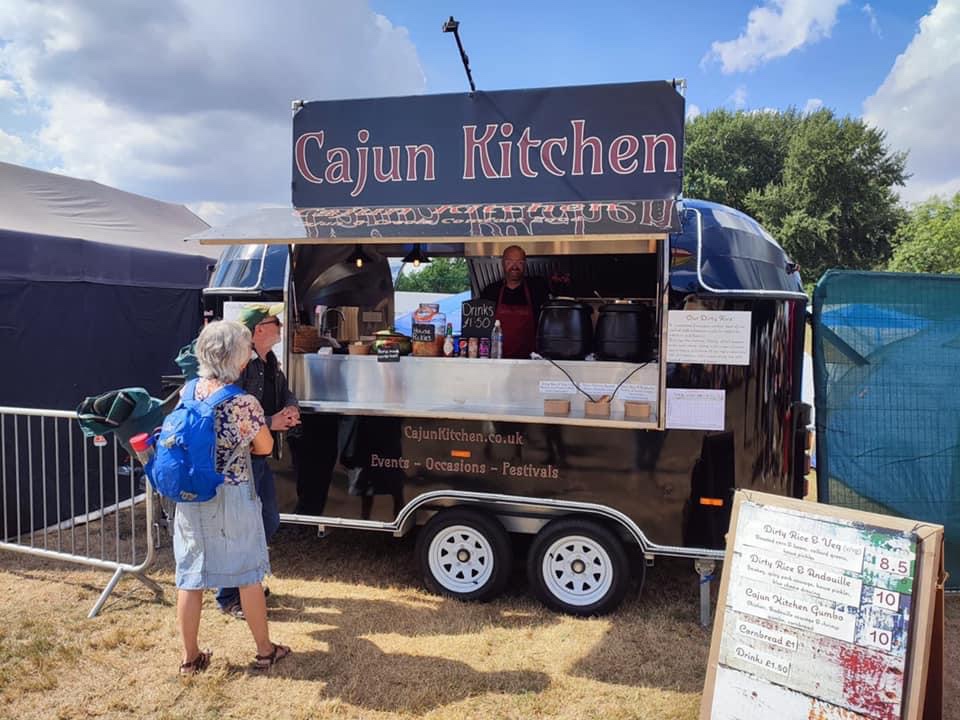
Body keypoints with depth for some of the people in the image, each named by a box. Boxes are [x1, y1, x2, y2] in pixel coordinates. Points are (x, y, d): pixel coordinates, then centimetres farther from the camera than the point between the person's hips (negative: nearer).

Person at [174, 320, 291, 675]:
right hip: (232, 499, -4)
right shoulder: (244, 403, -19)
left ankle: (191, 657, 28)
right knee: (248, 575, 12)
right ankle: (265, 651, 27)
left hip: (191, 498, 5)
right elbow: (265, 447, -6)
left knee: (190, 576, 15)